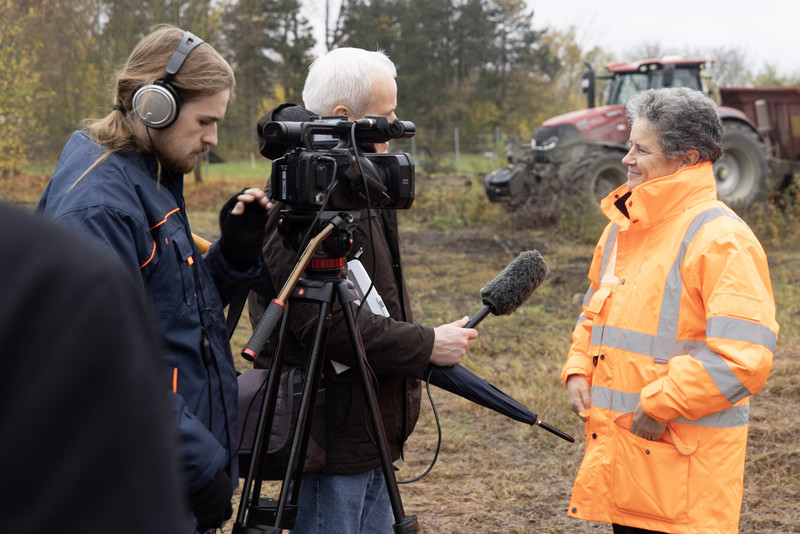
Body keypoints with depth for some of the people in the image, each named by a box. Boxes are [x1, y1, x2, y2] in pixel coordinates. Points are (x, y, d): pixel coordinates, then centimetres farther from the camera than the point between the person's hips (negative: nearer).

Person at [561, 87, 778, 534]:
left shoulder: (721, 238, -14)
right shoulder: (623, 227, 13)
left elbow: (743, 356, -22)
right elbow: (596, 313, 26)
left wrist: (659, 406, -19)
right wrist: (579, 371, 8)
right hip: (619, 446, 8)